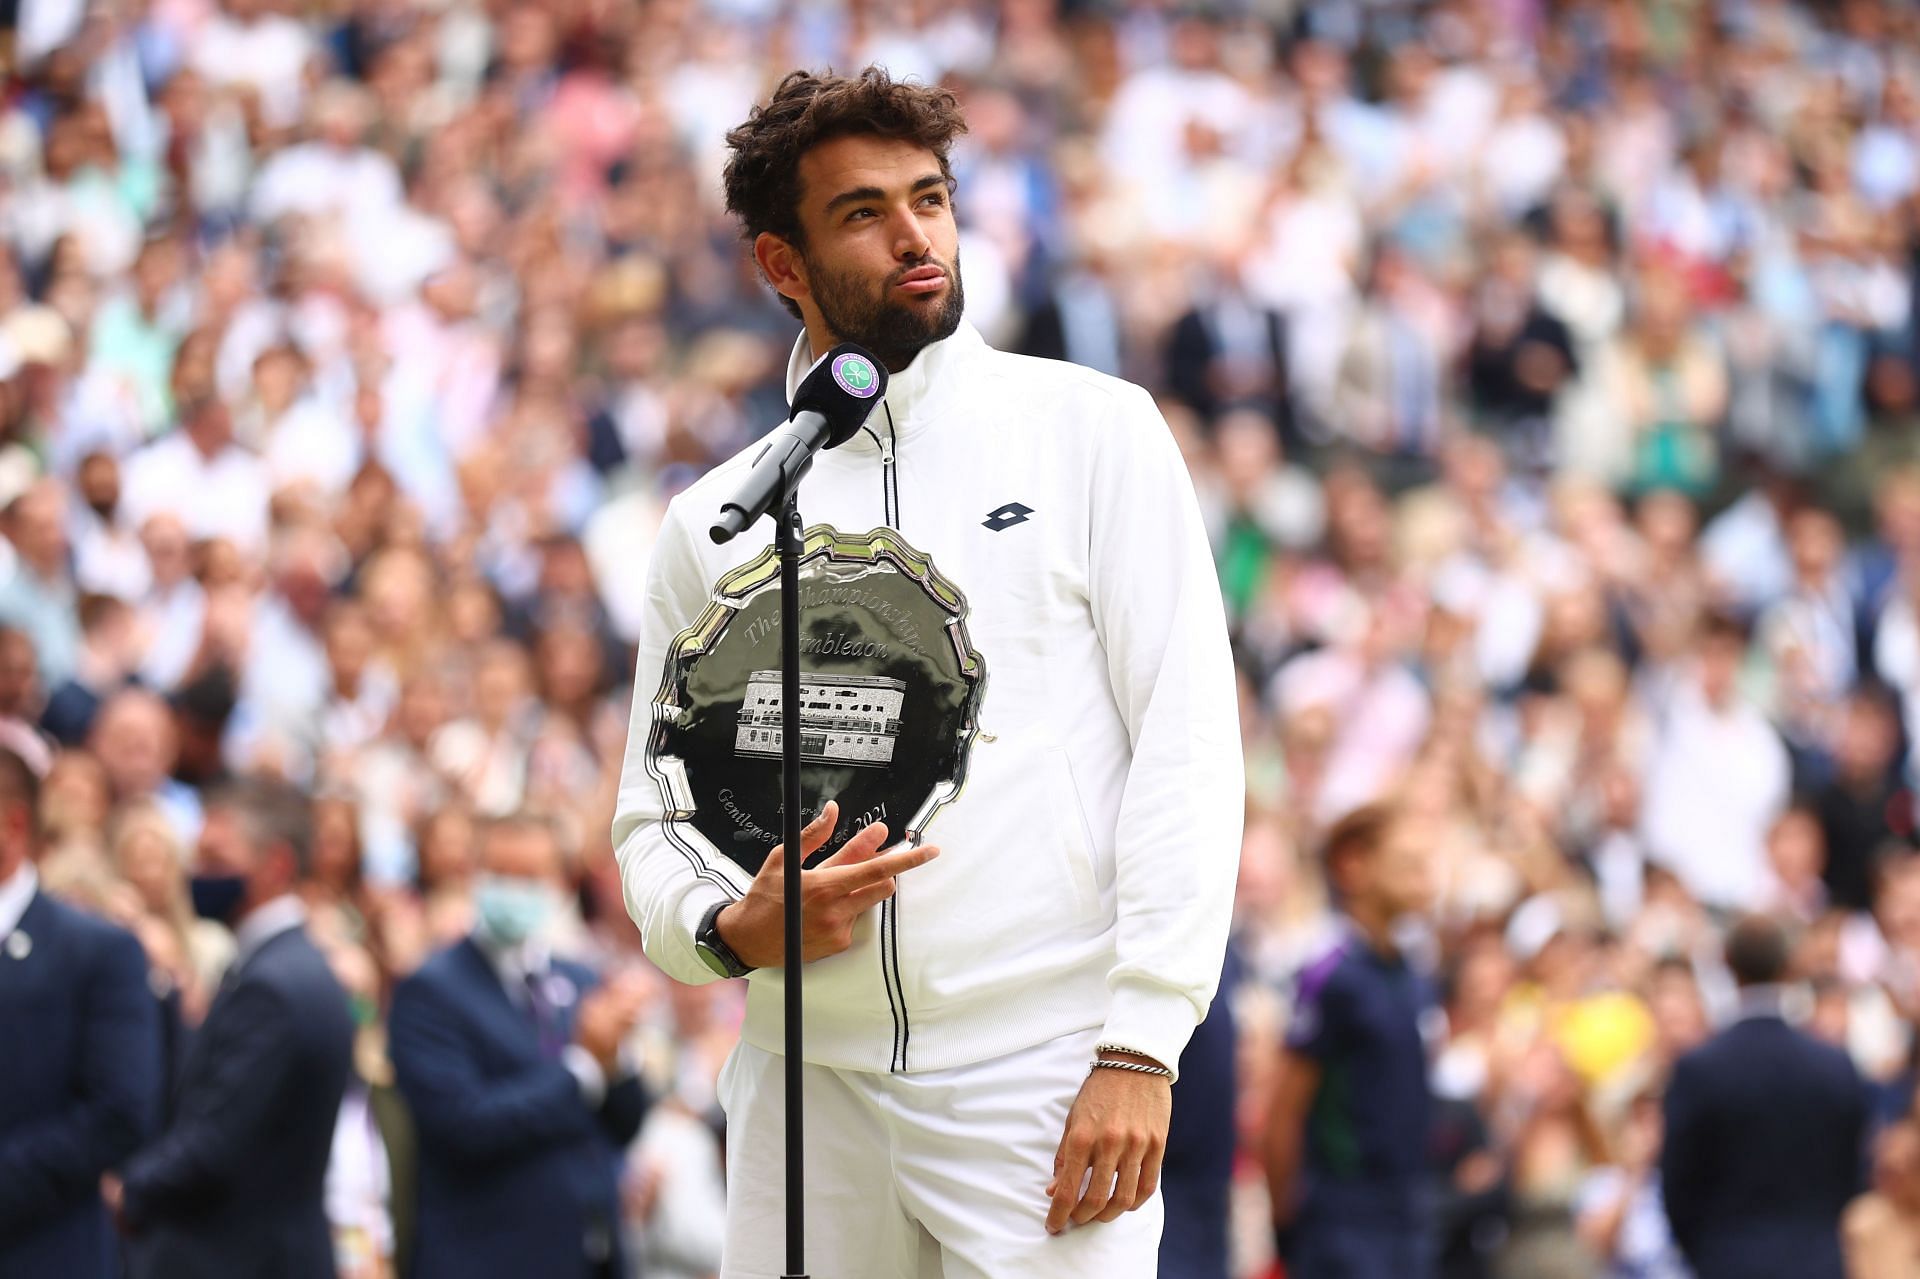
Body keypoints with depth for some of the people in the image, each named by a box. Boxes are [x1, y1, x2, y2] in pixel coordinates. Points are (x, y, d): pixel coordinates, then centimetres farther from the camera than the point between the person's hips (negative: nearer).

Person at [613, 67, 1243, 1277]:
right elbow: (656, 816, 16)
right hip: (808, 1084, 3)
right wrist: (732, 927, -8)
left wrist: (1140, 1048, -12)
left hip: (1039, 1074, -3)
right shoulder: (712, 522, 13)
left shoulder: (1091, 429, 4)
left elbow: (1187, 737, -2)